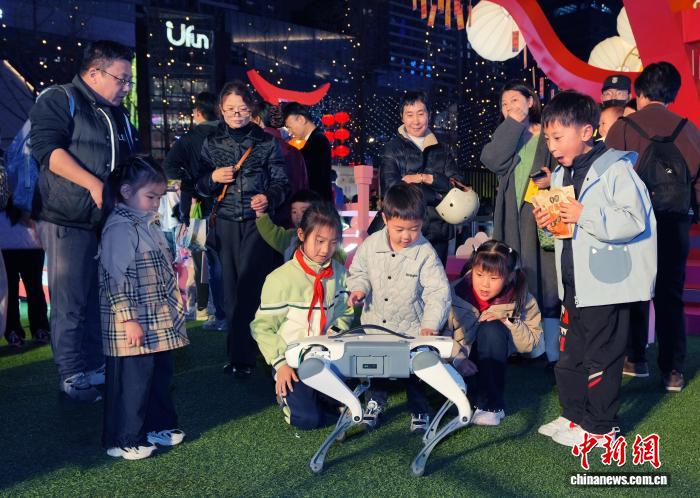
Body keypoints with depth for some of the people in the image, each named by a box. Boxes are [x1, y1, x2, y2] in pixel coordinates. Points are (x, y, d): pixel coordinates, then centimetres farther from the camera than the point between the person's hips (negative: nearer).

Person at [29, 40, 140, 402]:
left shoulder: (119, 115, 20)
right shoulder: (59, 101, -2)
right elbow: (47, 148, -15)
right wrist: (94, 184, -23)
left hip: (111, 222, 7)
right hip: (69, 222, -7)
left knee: (102, 300, 10)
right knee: (70, 304, -1)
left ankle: (97, 368, 21)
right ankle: (72, 376, 9)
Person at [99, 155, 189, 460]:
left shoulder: (148, 224, 14)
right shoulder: (120, 228, -17)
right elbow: (115, 278, -21)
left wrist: (173, 307, 23)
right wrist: (128, 318, -23)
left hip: (158, 323, 10)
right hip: (133, 327, -10)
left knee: (160, 374, 18)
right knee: (132, 381, 0)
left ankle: (158, 426, 33)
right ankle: (124, 440, 14)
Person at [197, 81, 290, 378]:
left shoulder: (267, 142, 4)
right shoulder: (212, 143, 10)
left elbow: (281, 183, 3)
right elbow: (200, 186, 14)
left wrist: (268, 197, -18)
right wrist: (213, 178, -8)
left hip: (257, 222, -3)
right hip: (225, 223, 3)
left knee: (249, 287, -10)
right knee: (231, 288, 3)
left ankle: (242, 356, -3)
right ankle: (241, 347, 14)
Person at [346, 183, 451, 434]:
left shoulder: (426, 253, -17)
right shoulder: (371, 245, -9)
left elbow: (438, 292, -17)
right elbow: (359, 271, 8)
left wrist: (431, 323, -27)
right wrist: (358, 288, -11)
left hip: (412, 328, -3)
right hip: (374, 324, 3)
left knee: (416, 366, 7)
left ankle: (419, 411, 31)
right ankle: (375, 403, 41)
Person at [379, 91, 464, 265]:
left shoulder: (443, 149, 14)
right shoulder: (392, 149, 3)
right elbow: (392, 188, -11)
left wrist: (425, 178, -11)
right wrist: (437, 195, -7)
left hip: (438, 231, 3)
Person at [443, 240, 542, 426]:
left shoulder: (521, 300, -13)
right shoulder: (455, 292, -16)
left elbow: (529, 344, -8)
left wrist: (509, 320, -24)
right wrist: (456, 358, -29)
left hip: (488, 363, 1)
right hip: (457, 363, 0)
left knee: (492, 328, -31)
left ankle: (491, 405, -22)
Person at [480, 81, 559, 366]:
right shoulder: (507, 137, 19)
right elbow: (491, 160, -3)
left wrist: (554, 179, -15)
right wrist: (513, 123, -1)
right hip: (512, 219, 4)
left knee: (546, 283, -4)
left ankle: (552, 351, 3)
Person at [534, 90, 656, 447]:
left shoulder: (615, 169, -13)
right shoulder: (561, 174, 13)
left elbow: (634, 220, -22)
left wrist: (584, 215, -25)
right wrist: (548, 223, 2)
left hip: (607, 284, -8)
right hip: (574, 284, 8)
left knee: (600, 357, 2)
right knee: (569, 354, 16)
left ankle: (599, 427, 16)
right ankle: (573, 415, 31)